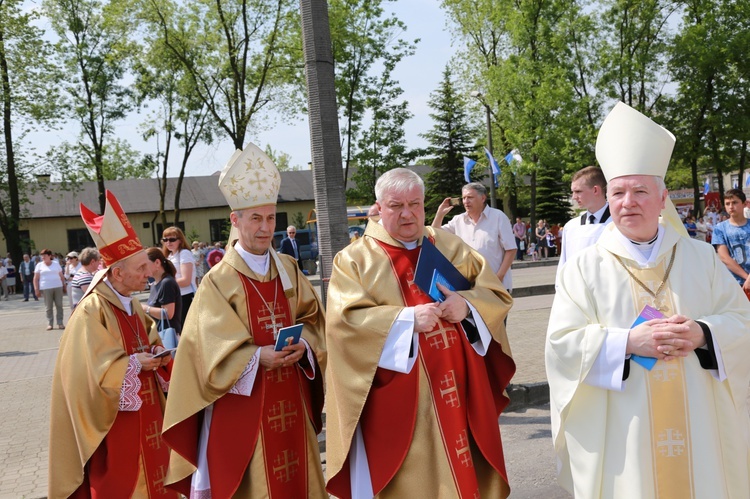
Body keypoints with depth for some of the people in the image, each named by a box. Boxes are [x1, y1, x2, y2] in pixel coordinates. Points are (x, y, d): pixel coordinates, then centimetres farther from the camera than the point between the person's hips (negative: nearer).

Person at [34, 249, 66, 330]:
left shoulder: (56, 264, 10)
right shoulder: (39, 265, 6)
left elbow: (61, 276, 12)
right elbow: (36, 279, 4)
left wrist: (64, 286, 7)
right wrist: (37, 290, -3)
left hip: (58, 287, 1)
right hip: (46, 289, -1)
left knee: (59, 305, 0)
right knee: (48, 307, 0)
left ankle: (60, 323, 5)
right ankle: (49, 324, 7)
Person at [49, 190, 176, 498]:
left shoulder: (133, 305, 7)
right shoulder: (92, 311, -18)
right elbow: (96, 370, -21)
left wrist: (157, 354, -4)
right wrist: (136, 364, -21)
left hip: (144, 411, 8)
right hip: (114, 418, -8)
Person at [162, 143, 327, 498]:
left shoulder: (288, 270, 7)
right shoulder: (218, 281, -8)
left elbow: (312, 318, 9)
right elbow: (215, 348, -12)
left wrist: (303, 345, -11)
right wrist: (258, 357, -25)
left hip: (290, 398, 4)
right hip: (242, 404, -4)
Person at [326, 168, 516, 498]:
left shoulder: (451, 246, 9)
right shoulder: (354, 259, -1)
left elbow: (497, 295, 6)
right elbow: (344, 321, -14)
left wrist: (466, 306, -16)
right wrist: (405, 319, -25)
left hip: (459, 388, 4)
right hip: (398, 401, -3)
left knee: (467, 471, 13)